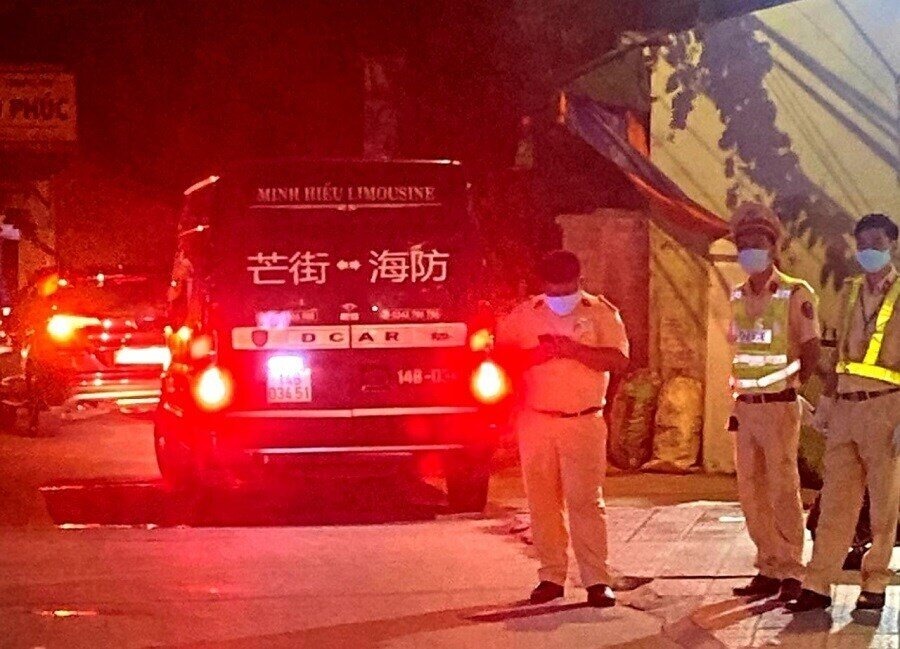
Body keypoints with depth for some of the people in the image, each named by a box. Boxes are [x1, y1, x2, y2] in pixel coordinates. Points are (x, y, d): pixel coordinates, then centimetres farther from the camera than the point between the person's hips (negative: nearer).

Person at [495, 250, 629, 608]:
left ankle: (596, 579, -6)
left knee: (585, 500, -7)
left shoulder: (600, 313, 2)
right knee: (542, 501, 4)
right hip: (536, 421, 3)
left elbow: (619, 359, -8)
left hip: (583, 422, -3)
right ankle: (552, 576, 10)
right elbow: (500, 354, 5)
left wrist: (574, 350, -19)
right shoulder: (524, 315, 8)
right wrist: (535, 354, -12)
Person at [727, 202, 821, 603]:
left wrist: (790, 387, 0)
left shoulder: (795, 295, -7)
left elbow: (812, 351, -6)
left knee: (783, 491, -5)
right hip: (746, 406, 6)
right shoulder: (739, 297, 12)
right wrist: (739, 401, 13)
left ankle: (791, 573, 1)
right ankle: (768, 570, 16)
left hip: (779, 406, -6)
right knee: (751, 492, 8)